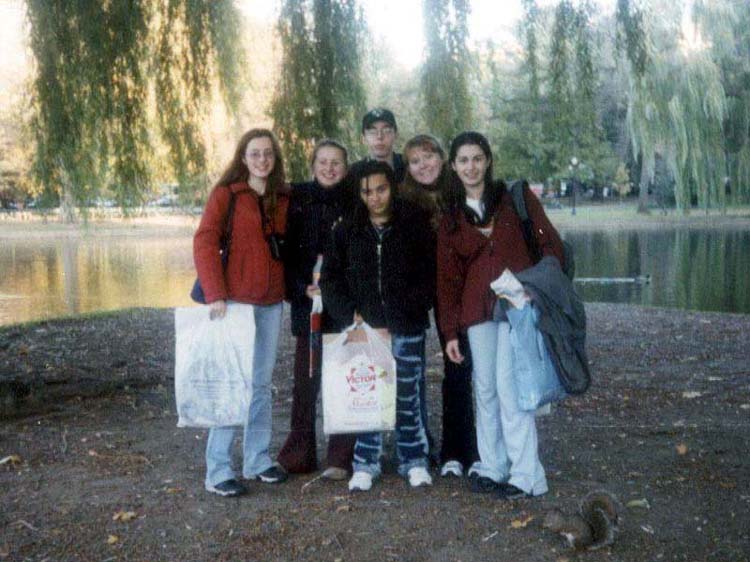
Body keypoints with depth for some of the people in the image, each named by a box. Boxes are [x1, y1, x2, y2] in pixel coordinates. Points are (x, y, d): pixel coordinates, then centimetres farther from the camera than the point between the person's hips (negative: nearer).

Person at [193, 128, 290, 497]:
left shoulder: (283, 198, 12)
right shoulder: (226, 194, -4)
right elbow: (204, 242, -10)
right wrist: (215, 294, -17)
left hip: (271, 303, 5)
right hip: (235, 300, -5)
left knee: (261, 383, 11)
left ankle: (257, 460, 23)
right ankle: (218, 471, 4)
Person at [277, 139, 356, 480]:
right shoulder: (298, 199, 6)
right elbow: (287, 250, 4)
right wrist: (302, 288, -9)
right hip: (308, 302, 1)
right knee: (305, 379, 4)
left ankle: (341, 458, 9)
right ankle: (299, 455, 14)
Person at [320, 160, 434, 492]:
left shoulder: (415, 226, 2)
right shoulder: (347, 231, 8)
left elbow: (428, 277, 0)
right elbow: (330, 277, 9)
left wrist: (402, 315, -9)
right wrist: (350, 314, -5)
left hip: (406, 330, -1)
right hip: (363, 328, 1)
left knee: (407, 396, 5)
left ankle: (414, 461, 19)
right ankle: (365, 464, 13)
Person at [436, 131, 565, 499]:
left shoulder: (516, 199, 4)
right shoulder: (450, 217, 11)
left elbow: (550, 244, 4)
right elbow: (447, 276, 12)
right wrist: (450, 332, 9)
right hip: (477, 311, 3)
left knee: (509, 385, -10)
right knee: (485, 389, 4)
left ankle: (526, 476, -3)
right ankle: (491, 468, 15)